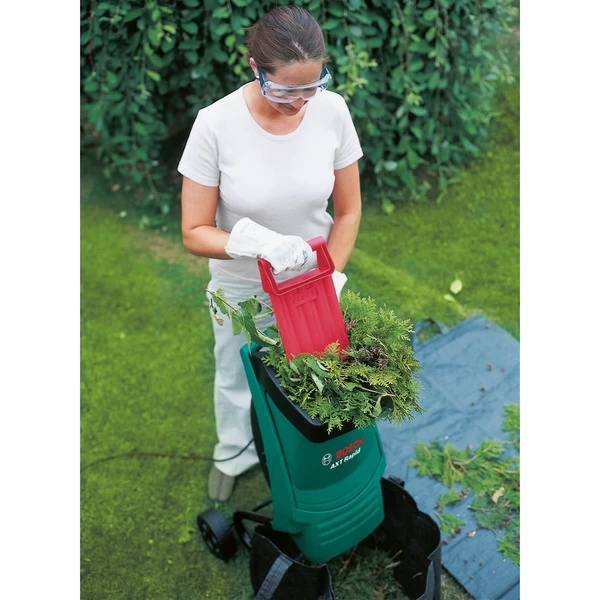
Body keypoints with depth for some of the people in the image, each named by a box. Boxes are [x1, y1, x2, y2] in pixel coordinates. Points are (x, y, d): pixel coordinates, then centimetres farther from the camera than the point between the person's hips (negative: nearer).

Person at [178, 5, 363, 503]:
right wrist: (258, 243, -38)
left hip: (312, 278, 2)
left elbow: (348, 211, -8)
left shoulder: (333, 111, -18)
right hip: (241, 289, -1)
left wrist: (330, 277, -19)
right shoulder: (216, 125, -26)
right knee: (236, 378, 22)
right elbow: (194, 233, -20)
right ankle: (234, 455, 55)